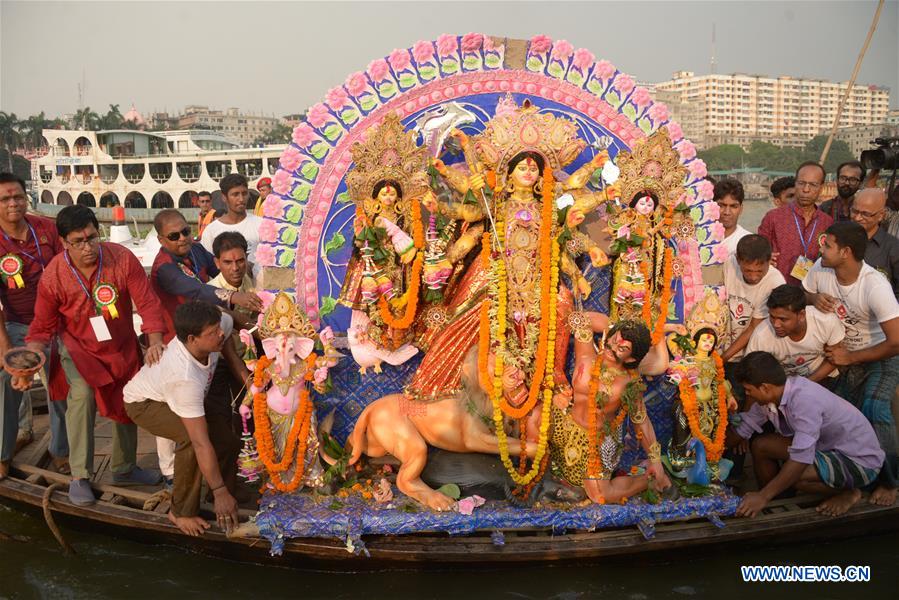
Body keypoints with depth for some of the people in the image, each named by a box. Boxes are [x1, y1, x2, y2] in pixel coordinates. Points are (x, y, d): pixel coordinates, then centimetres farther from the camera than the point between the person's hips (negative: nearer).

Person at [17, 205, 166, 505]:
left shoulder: (122, 258, -23)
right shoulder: (53, 276, -21)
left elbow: (147, 302, -21)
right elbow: (43, 326, -11)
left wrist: (155, 342, -34)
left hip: (123, 347, 3)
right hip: (80, 347, -2)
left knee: (129, 404, 14)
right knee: (83, 394, -28)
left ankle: (124, 469, 39)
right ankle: (79, 477, -13)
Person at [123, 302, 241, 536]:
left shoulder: (223, 324, -29)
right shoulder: (185, 378, -45)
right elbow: (201, 443, -42)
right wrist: (220, 492, -37)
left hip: (171, 394, 7)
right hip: (144, 403, -7)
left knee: (228, 440, -8)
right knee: (191, 437, -34)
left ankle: (225, 511, 12)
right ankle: (182, 512, -13)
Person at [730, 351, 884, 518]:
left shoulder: (804, 398, -33)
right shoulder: (770, 396, -8)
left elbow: (800, 460, -36)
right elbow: (739, 432, 3)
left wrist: (763, 496, -33)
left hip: (860, 459, -8)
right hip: (827, 446, 8)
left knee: (794, 473, -30)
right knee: (760, 445, -5)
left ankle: (848, 492, -3)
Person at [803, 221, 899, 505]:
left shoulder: (875, 286, -31)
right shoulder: (820, 269, -15)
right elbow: (802, 294, 8)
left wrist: (850, 357, -21)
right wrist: (814, 298, -17)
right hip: (845, 357, 6)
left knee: (874, 412, -24)